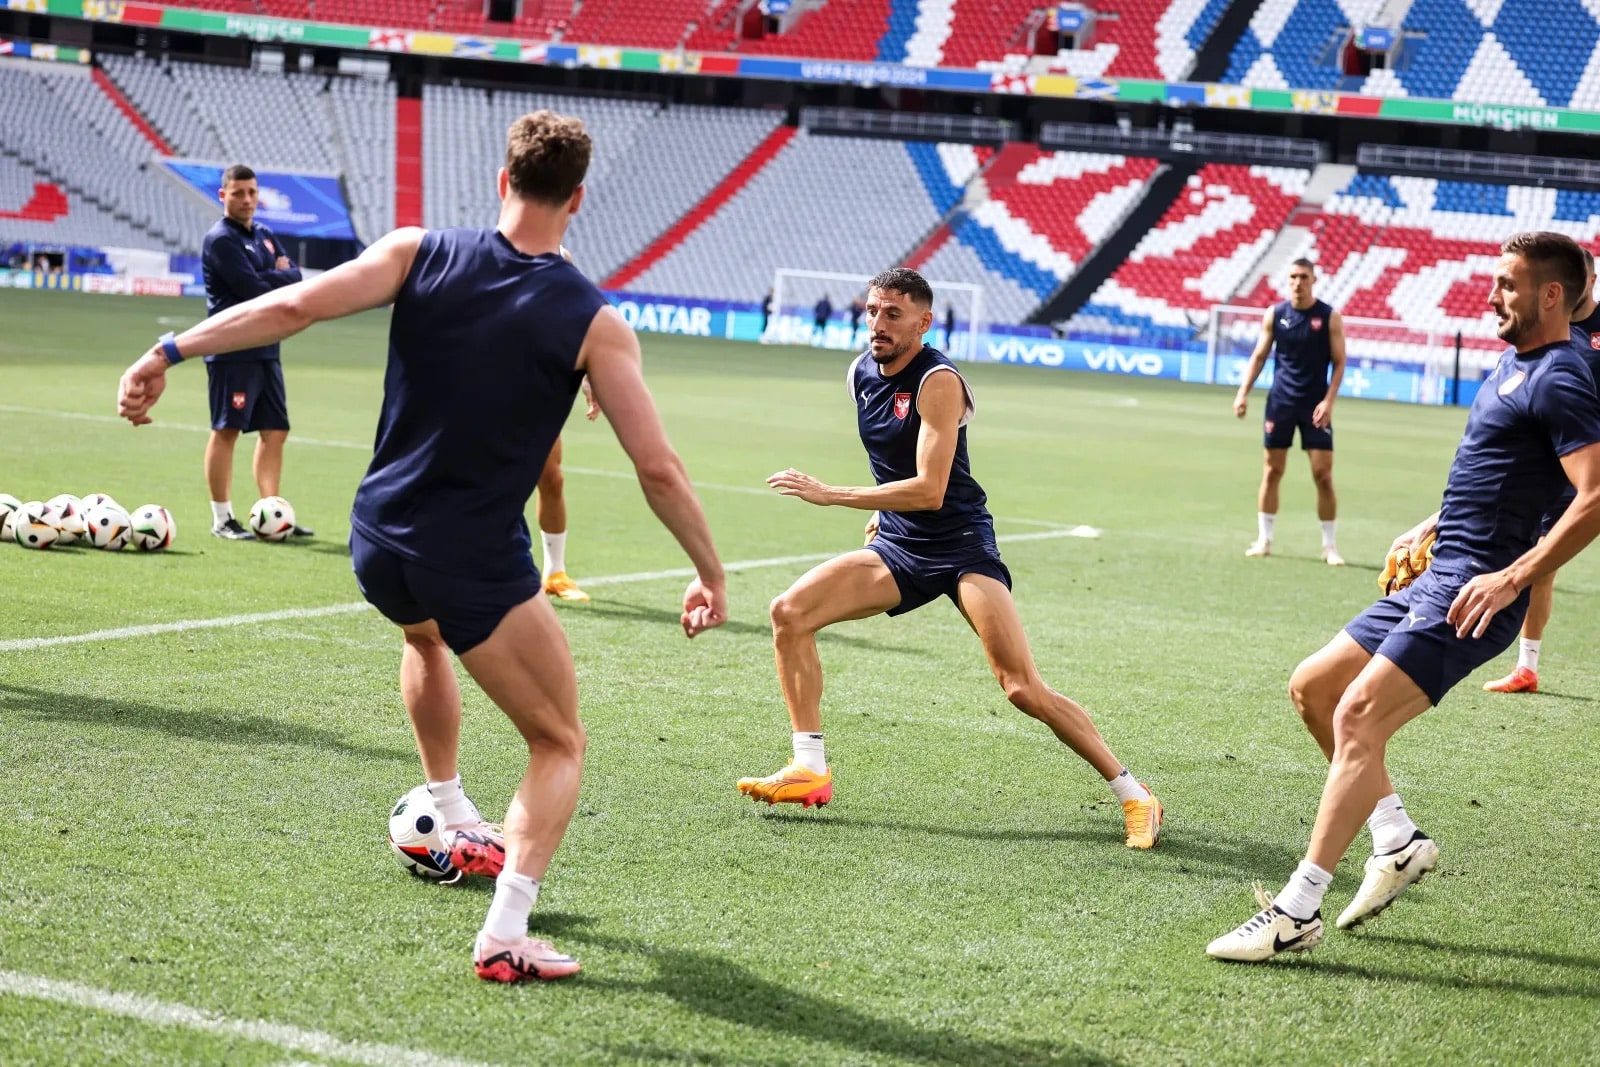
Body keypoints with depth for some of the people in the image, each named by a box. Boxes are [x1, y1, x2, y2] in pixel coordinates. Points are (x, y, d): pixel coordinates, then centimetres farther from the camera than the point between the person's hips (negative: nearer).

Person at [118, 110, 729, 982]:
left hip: (378, 543, 4)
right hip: (476, 566, -4)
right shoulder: (592, 323, -8)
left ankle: (454, 822, 48)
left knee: (427, 637, 39)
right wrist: (711, 575, 2)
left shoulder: (419, 254, -2)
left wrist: (168, 353, -7)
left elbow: (296, 305, -12)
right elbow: (658, 469, -10)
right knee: (559, 745, 10)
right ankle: (506, 931, -8)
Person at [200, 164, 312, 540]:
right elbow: (252, 288, -19)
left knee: (275, 431, 8)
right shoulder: (220, 239, -9)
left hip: (266, 350, 8)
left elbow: (295, 276, 6)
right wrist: (279, 277, -2)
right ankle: (222, 519, 1)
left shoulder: (265, 235, 16)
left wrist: (271, 276, -11)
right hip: (231, 351, -8)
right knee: (226, 430, -4)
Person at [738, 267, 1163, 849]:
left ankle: (1134, 797, -5)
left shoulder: (939, 381, -19)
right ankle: (810, 770, -4)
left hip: (961, 547, -7)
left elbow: (930, 491, -28)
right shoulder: (860, 373, 5)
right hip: (897, 545, 7)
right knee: (789, 612, -11)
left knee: (1023, 688, -17)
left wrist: (829, 494, -27)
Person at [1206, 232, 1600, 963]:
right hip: (1437, 576, 11)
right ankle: (1398, 841, 18)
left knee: (1357, 716, -18)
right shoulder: (1512, 366, 17)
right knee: (1312, 687, 12)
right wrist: (1430, 529, 24)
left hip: (1471, 592, -11)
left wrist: (1511, 578, -28)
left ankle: (1297, 913, -17)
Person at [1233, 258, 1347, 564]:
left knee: (1323, 475, -4)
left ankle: (1330, 545, 6)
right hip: (1280, 401, 2)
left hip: (1315, 406, -2)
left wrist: (1329, 400, -14)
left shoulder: (1329, 317, -4)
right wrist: (1243, 392, -2)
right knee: (1272, 471, 5)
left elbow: (1339, 362, -3)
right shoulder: (1275, 314, 3)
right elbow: (1259, 356, 8)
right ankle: (1264, 539, 13)